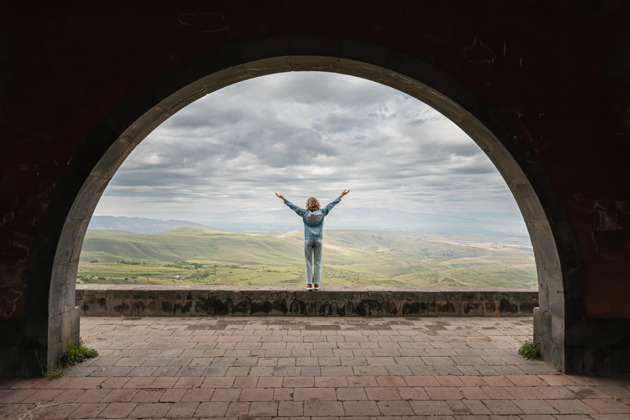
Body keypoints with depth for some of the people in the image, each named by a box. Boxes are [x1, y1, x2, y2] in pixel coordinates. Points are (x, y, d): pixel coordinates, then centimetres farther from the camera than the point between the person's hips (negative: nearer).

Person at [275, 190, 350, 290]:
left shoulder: (305, 213, -6)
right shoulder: (322, 213, -2)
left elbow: (293, 206, 1)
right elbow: (332, 204, 6)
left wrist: (283, 199, 11)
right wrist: (341, 196, 15)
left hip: (308, 240, -1)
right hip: (318, 240, 1)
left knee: (309, 263, 4)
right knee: (317, 263, 6)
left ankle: (309, 284, 4)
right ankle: (316, 284, 6)